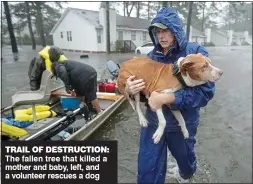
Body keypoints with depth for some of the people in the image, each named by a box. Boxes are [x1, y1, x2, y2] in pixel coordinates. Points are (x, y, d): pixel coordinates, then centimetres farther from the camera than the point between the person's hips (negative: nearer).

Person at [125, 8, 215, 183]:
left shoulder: (195, 52, -14)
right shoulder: (152, 56, -3)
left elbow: (206, 91, -22)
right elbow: (144, 90, 1)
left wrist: (166, 98, -31)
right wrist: (130, 90, -23)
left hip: (182, 123, -2)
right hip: (153, 121, 2)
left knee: (184, 157, 28)